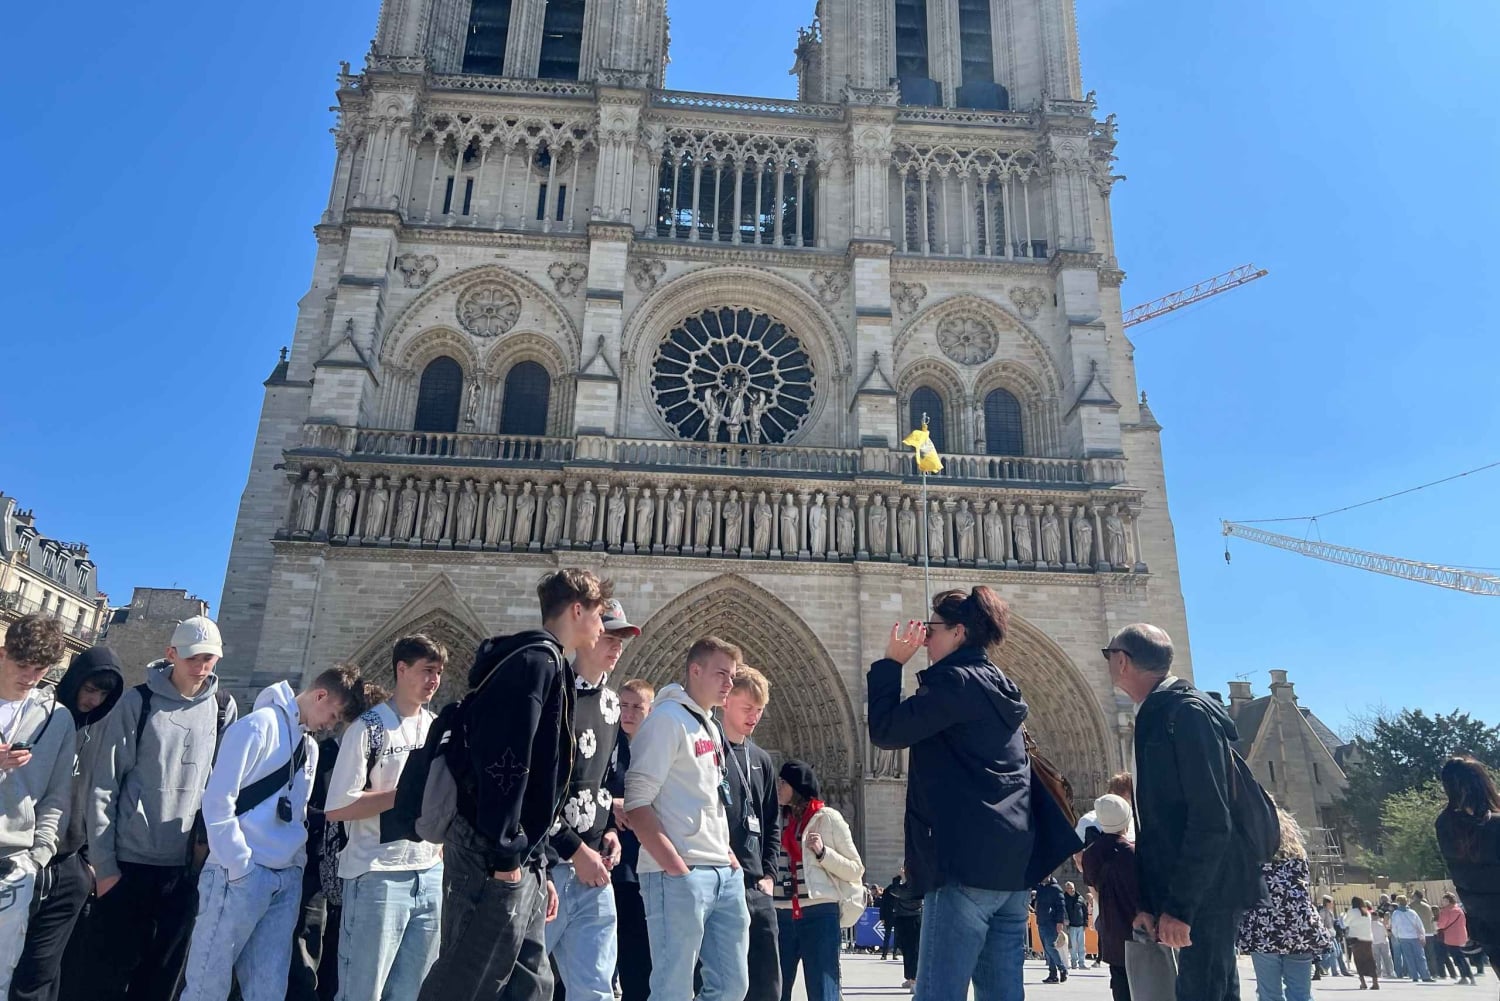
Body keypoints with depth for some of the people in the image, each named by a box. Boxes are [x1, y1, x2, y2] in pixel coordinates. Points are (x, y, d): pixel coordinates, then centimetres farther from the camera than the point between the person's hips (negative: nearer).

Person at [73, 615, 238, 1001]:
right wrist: (103, 863, -7)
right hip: (129, 860, -3)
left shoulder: (224, 708, 4)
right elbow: (104, 784, -5)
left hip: (186, 865, 3)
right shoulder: (138, 701, -5)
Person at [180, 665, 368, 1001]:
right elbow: (218, 800, -13)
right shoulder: (259, 725, -8)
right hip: (241, 875, -7)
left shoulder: (310, 746, 17)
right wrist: (240, 867, -13)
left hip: (287, 880, 7)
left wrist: (298, 863, 8)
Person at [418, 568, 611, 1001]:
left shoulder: (544, 663, 20)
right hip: (492, 857, -10)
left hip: (516, 860, 10)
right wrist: (506, 855, -20)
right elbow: (504, 760, -22)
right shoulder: (539, 660, -11)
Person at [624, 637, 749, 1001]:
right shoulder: (667, 718, -9)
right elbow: (636, 802, -15)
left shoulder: (711, 727, 18)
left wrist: (729, 854, 10)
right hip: (679, 874, -9)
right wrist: (675, 866, -19)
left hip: (725, 873, 9)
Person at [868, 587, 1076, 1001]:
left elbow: (885, 731, -11)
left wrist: (890, 662, -3)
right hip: (1012, 859, 10)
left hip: (969, 860, -10)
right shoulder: (998, 687, 19)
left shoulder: (956, 680, -10)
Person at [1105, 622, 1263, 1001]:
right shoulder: (1156, 717, 12)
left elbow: (1211, 821, -22)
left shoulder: (1188, 712, -15)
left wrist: (1179, 906, -21)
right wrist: (1150, 900, 11)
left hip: (1204, 896, -9)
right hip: (1183, 896, 9)